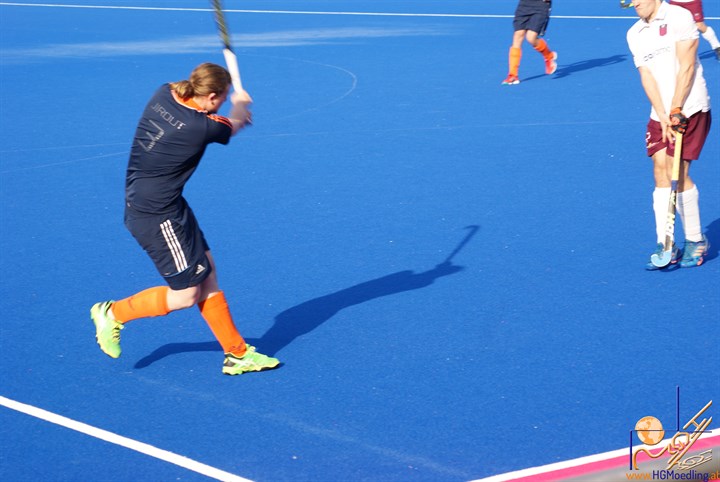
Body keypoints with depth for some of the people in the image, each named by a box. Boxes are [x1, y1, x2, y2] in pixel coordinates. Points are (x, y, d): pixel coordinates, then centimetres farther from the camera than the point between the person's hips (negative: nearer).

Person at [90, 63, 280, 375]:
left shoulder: (164, 94, -4)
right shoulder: (201, 127, -24)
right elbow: (235, 124, 0)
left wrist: (236, 112, 24)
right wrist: (240, 105, 23)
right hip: (157, 216, -10)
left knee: (206, 274, 12)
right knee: (186, 295, 2)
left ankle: (237, 353, 20)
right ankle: (113, 313, 19)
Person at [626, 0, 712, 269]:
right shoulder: (635, 34, 11)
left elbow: (686, 67, -11)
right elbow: (646, 75, 3)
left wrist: (675, 110, -16)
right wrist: (662, 116, -8)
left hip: (689, 109, -6)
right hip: (660, 114, 6)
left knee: (677, 174, -9)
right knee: (661, 173, -1)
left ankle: (696, 241, 7)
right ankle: (664, 246, 2)